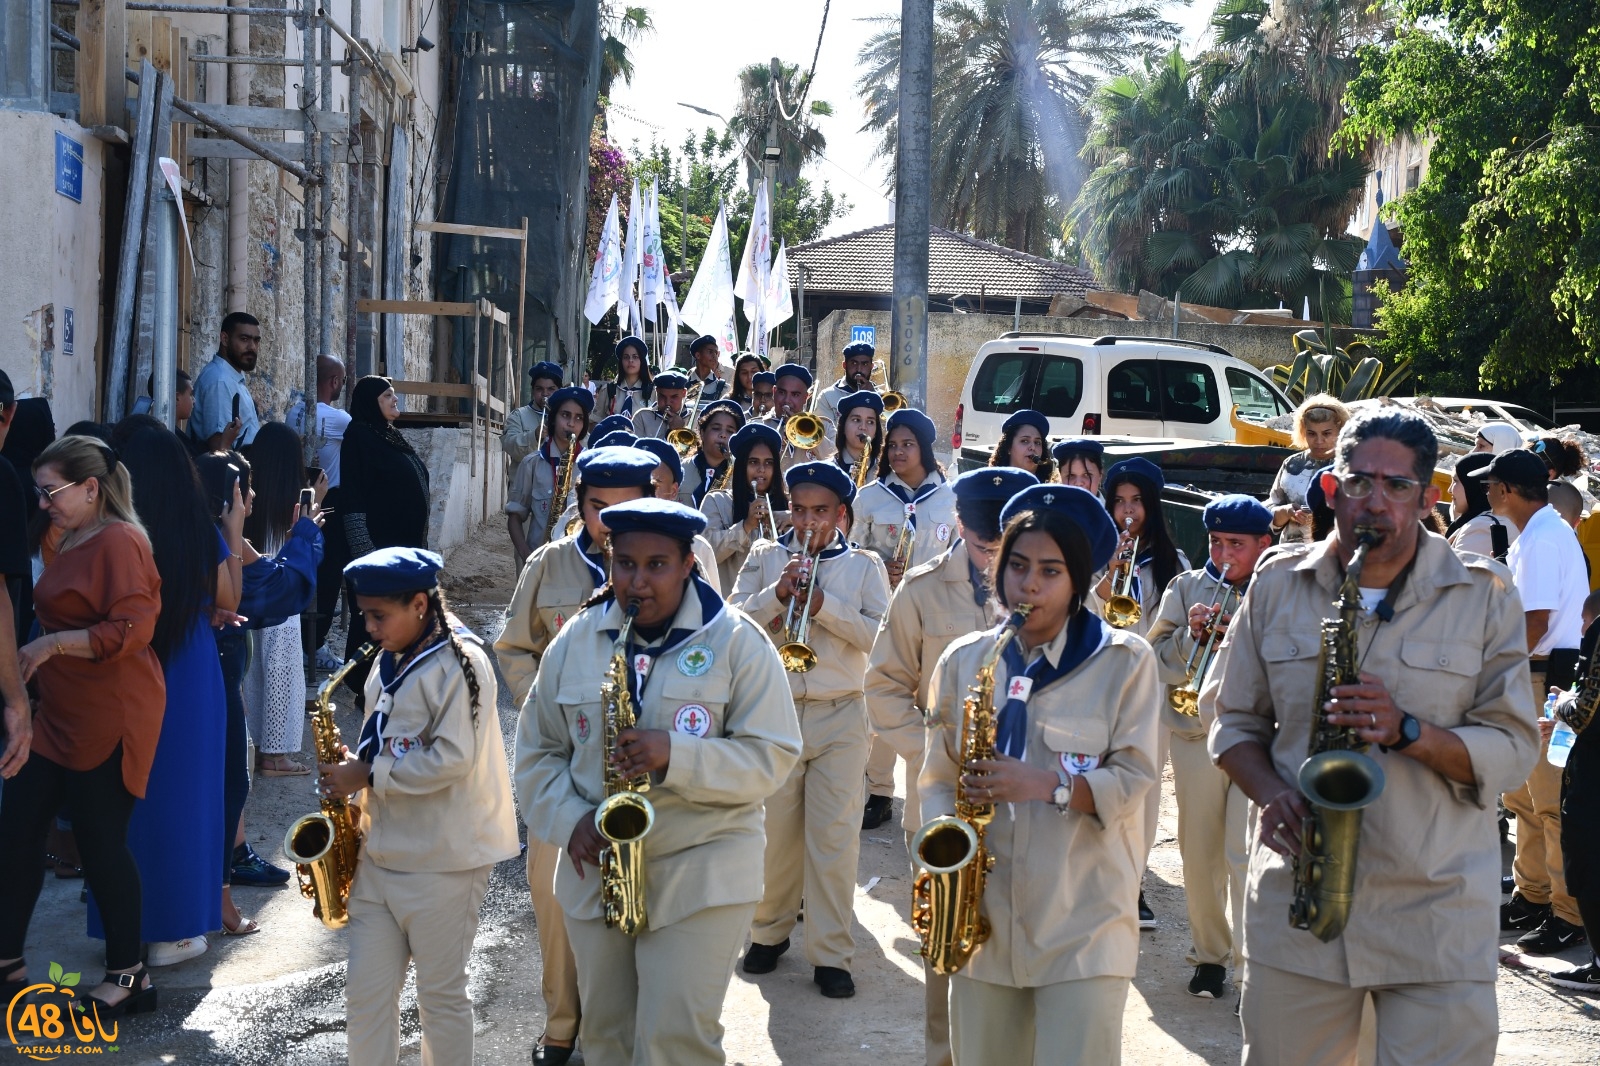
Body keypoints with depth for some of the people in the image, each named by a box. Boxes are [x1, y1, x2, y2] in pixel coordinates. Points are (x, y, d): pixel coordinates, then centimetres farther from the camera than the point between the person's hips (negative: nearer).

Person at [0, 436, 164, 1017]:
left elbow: (131, 629, -23)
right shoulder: (70, 540, 15)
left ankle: (128, 975, 12)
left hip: (107, 718, -9)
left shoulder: (118, 541, -15)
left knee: (101, 841, -2)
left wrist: (50, 645, -20)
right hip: (58, 713, 9)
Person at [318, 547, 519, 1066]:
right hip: (381, 854, 8)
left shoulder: (459, 664, -14)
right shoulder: (390, 663, 12)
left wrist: (366, 776, -18)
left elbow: (452, 759, -22)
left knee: (440, 994, 4)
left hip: (442, 862, -8)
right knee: (366, 990, 8)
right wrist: (351, 771, 4)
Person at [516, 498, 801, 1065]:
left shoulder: (736, 641, -6)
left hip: (703, 873, -4)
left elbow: (773, 756, -10)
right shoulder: (574, 642, 6)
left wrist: (676, 756, -24)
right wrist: (569, 820, -8)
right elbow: (538, 751, 10)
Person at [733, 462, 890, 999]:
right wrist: (776, 593, -16)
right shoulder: (763, 557, 8)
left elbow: (879, 635, -6)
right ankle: (769, 931, 27)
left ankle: (831, 954, 3)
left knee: (835, 838, -2)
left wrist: (822, 605, -16)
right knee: (774, 830, 8)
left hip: (839, 717, -1)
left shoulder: (864, 566, 7)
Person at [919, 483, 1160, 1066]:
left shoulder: (1125, 662, -2)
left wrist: (1047, 784, -21)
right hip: (984, 917, 3)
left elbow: (1134, 780, -6)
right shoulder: (963, 661, 8)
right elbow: (939, 778, 13)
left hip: (1083, 924, -3)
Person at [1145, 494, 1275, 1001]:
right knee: (1200, 856, 9)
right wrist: (1192, 634, -15)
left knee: (1247, 853, -11)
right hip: (1196, 735, 3)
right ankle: (1210, 953, 23)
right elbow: (1158, 660, 2)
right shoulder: (1186, 588, 9)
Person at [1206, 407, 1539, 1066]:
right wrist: (1271, 793, -7)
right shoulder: (1277, 586, 7)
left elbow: (1513, 749, -2)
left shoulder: (1484, 597, 1)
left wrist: (1407, 731, -19)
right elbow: (1232, 717, 13)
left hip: (1439, 915, -2)